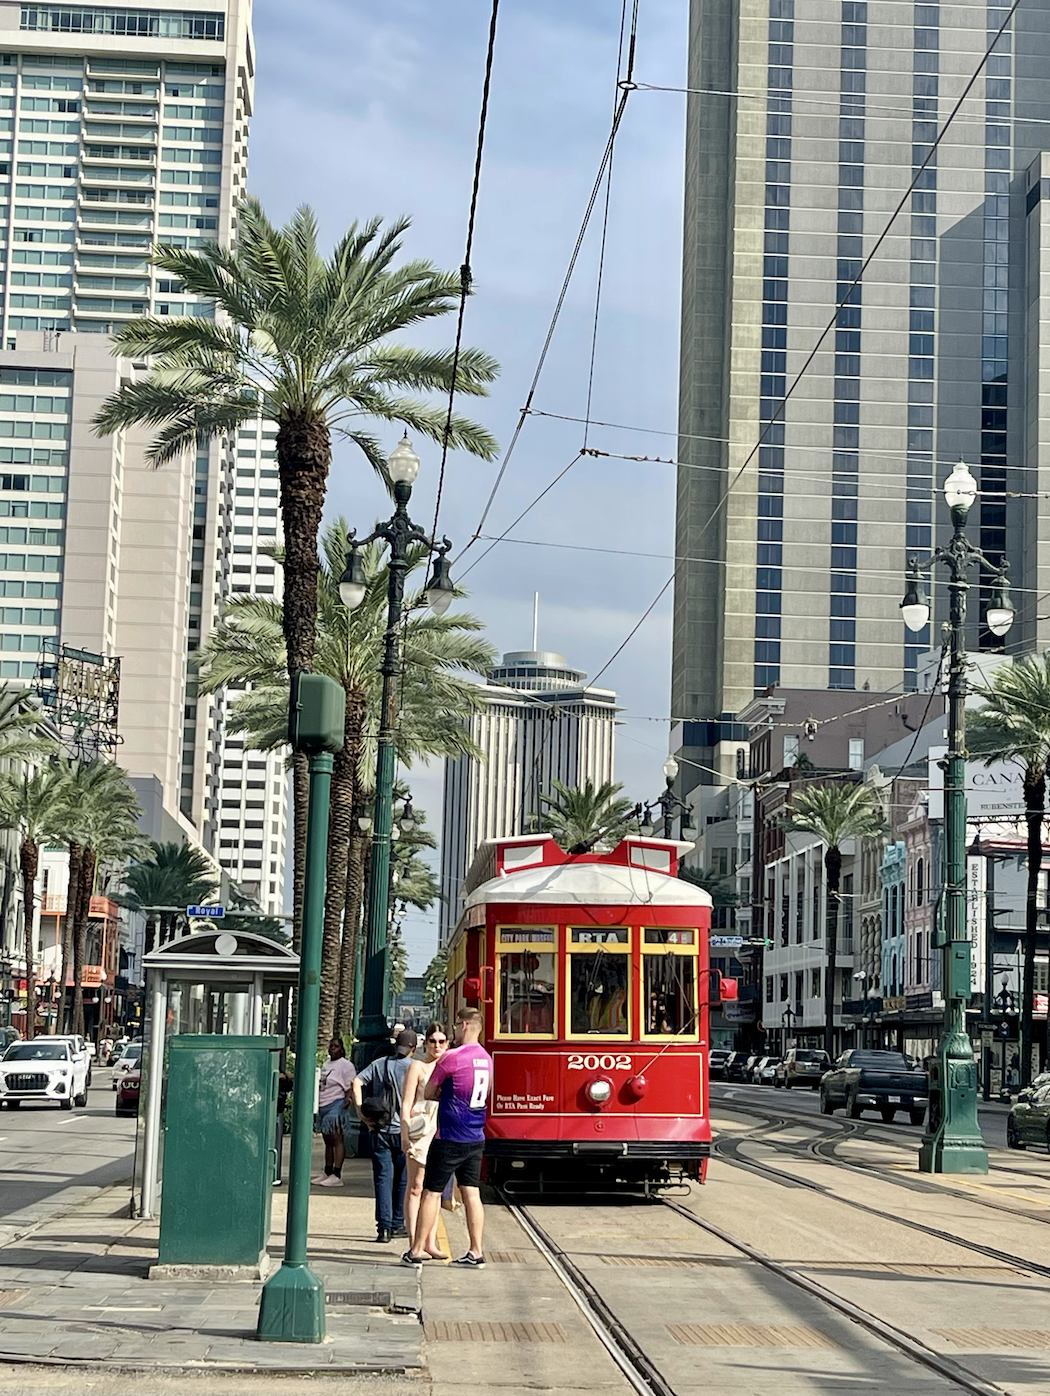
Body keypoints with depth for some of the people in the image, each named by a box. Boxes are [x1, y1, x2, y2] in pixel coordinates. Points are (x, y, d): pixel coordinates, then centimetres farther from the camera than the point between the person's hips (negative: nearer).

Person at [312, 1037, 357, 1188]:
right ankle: (327, 1173, 18)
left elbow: (351, 1085, -14)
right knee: (328, 1141, 13)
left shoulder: (345, 1065, -7)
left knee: (337, 1140, -12)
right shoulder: (327, 1064, 20)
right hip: (323, 1106, 9)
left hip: (336, 1105, -9)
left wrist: (347, 1099, -27)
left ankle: (337, 1175, -16)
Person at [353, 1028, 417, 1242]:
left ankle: (384, 1227, -7)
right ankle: (397, 1224, 19)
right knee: (402, 1179, 13)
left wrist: (361, 1113, -5)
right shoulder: (413, 1067, -3)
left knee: (383, 1178, 1)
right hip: (403, 1129, -2)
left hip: (380, 1130, 2)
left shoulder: (378, 1064, 7)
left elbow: (357, 1083, -4)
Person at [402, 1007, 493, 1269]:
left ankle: (417, 1250, 5)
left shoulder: (451, 1058, -14)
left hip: (450, 1137, -7)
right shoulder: (486, 1059, 9)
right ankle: (476, 1252, 5)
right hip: (476, 1138, 7)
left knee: (431, 1193, 1)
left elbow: (428, 1093, -4)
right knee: (471, 1193, 8)